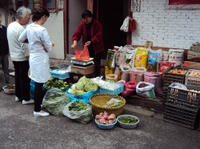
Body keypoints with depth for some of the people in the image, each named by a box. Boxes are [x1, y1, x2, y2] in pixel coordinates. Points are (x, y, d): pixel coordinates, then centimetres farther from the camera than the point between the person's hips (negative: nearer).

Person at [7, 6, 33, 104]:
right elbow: (24, 45, -22)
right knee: (25, 78, 0)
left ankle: (18, 96, 28)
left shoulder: (10, 25, 8)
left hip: (13, 56, 9)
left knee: (18, 76, 17)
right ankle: (25, 99, 8)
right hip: (22, 58, -9)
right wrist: (28, 56, -11)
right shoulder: (20, 28, -21)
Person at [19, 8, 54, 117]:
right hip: (40, 59, -8)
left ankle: (39, 102, 33)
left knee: (39, 83, 19)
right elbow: (48, 48, -14)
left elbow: (20, 39, 18)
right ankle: (37, 110, 11)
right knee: (39, 84, 1)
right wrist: (51, 45, 8)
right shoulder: (42, 30, -20)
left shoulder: (29, 27, 4)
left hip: (33, 57, 8)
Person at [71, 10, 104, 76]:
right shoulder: (82, 24, 3)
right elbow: (77, 33, -7)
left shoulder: (97, 24, -9)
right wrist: (75, 41, -25)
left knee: (96, 63, -3)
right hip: (87, 48, 4)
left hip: (96, 48, -3)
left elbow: (98, 36, -16)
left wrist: (91, 41, -28)